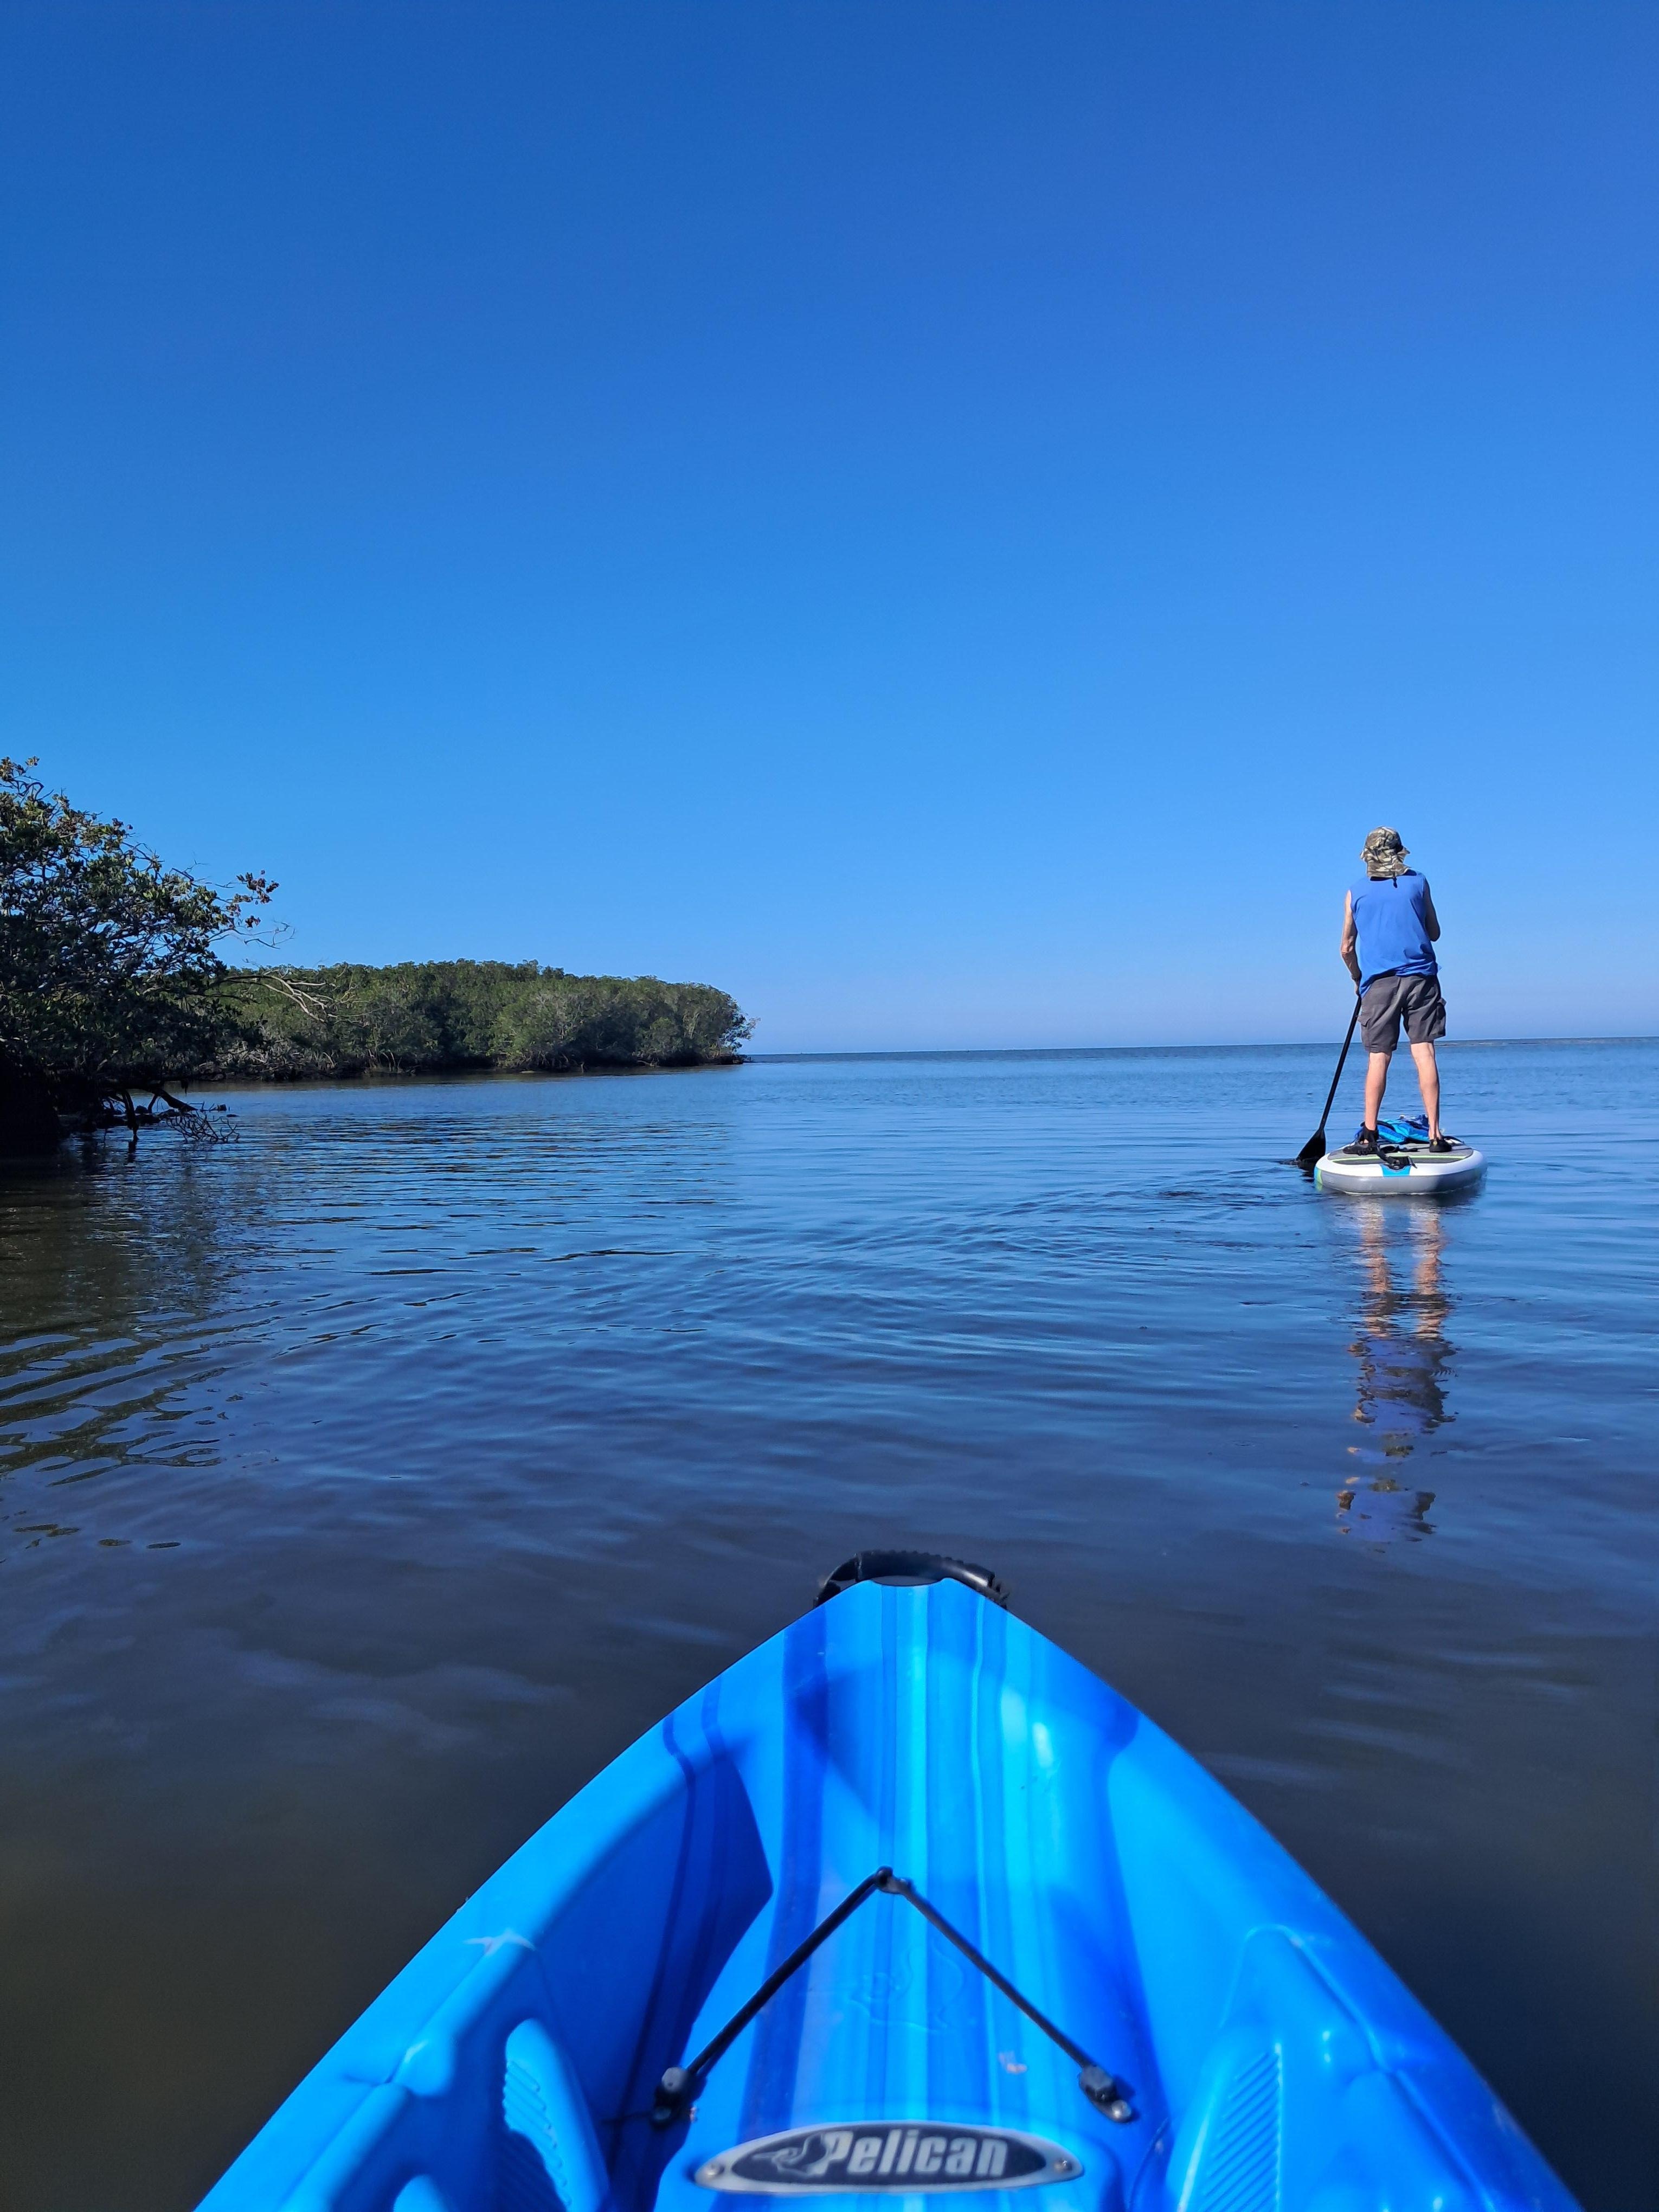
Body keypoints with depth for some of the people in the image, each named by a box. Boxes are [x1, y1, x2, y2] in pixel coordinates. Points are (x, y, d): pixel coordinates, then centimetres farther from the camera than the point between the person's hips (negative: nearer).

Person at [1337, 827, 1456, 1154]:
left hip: (1378, 982, 0)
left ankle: (1369, 1136, -3)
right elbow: (1434, 933, 17)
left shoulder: (1356, 893, 8)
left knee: (1379, 1057, 1)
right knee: (1424, 1052, -2)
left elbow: (1347, 949, 12)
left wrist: (1358, 980, 28)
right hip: (1420, 978, 0)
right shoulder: (1418, 882, 9)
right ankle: (1435, 1134, -5)